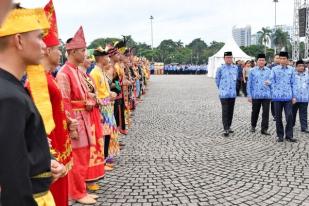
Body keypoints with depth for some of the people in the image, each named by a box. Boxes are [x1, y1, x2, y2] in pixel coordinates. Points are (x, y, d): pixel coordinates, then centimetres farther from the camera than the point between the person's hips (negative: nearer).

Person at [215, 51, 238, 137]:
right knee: (225, 112, -6)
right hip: (224, 94, -4)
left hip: (233, 93, 4)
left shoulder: (235, 68, 6)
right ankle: (226, 129, -5)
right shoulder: (220, 69, -5)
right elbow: (217, 80, 6)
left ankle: (229, 127, 23)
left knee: (231, 111, 11)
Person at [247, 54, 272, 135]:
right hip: (256, 95, 0)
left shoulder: (269, 71, 7)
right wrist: (249, 95, -1)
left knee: (266, 112, -1)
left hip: (266, 95, 1)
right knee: (255, 112, 11)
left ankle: (264, 129, 7)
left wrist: (269, 82, -12)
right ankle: (253, 126, 31)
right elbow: (249, 83, 4)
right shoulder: (253, 71, 4)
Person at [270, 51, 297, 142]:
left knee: (289, 116, -4)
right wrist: (273, 94, -4)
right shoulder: (274, 69, 2)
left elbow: (293, 83, 9)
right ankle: (280, 136, 17)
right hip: (277, 97, -1)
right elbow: (272, 82, 3)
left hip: (288, 97, 1)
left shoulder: (291, 69, 6)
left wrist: (294, 96, 6)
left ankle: (289, 136, 7)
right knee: (278, 117, 6)